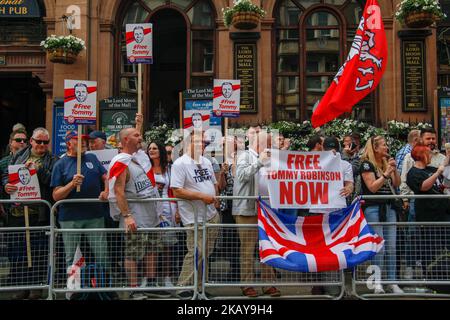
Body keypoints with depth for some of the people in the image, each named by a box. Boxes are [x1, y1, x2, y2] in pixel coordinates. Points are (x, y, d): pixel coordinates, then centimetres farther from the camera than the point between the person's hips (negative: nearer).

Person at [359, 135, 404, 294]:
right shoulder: (367, 164, -6)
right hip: (373, 208, -7)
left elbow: (397, 184, 11)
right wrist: (386, 173, -15)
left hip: (389, 208, 7)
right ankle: (377, 282, 4)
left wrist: (394, 169, -1)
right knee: (379, 247, -6)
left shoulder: (387, 163, 15)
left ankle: (392, 282, 12)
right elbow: (372, 187, -13)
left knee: (391, 247, 5)